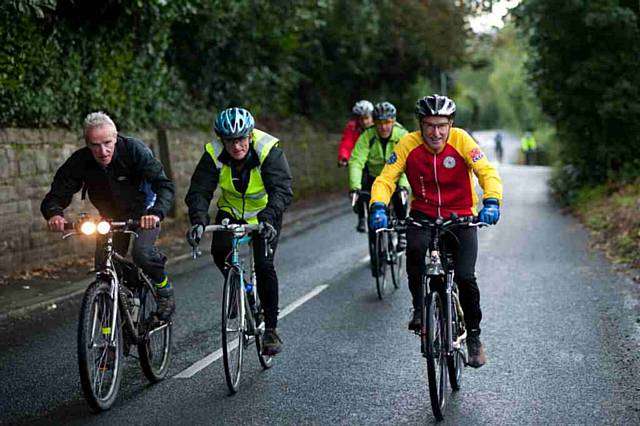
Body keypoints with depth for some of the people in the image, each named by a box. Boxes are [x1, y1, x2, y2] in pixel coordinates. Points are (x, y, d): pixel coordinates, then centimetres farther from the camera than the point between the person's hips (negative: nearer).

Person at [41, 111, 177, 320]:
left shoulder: (134, 150, -28)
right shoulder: (79, 162, -21)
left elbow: (165, 185, -36)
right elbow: (56, 195, -22)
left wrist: (156, 213, -55)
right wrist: (54, 214, -47)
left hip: (144, 213, -3)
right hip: (111, 216, 3)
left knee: (142, 253, -28)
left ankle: (165, 291, 0)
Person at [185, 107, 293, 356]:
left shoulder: (268, 150, -29)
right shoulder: (214, 154, -22)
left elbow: (282, 189, -38)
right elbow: (198, 191, -27)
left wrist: (268, 219, -55)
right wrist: (198, 221, -46)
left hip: (265, 214, -3)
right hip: (231, 210, 3)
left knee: (264, 265, -16)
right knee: (219, 251, -22)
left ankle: (271, 329, -3)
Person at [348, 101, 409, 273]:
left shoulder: (402, 136, -22)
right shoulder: (367, 136, -21)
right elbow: (356, 161, -29)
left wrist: (404, 185, -48)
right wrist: (355, 186, -44)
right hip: (374, 178, 1)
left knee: (400, 198, -29)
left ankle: (402, 232, -8)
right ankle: (375, 255, 9)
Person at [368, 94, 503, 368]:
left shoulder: (461, 140, -15)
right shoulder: (409, 144, -13)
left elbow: (487, 172, -21)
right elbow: (386, 178, -16)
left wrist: (491, 202, -39)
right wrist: (378, 207, -35)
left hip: (461, 217, 0)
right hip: (423, 215, 1)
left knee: (465, 277, -14)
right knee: (415, 248, -33)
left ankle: (474, 337, 10)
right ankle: (419, 309, -9)